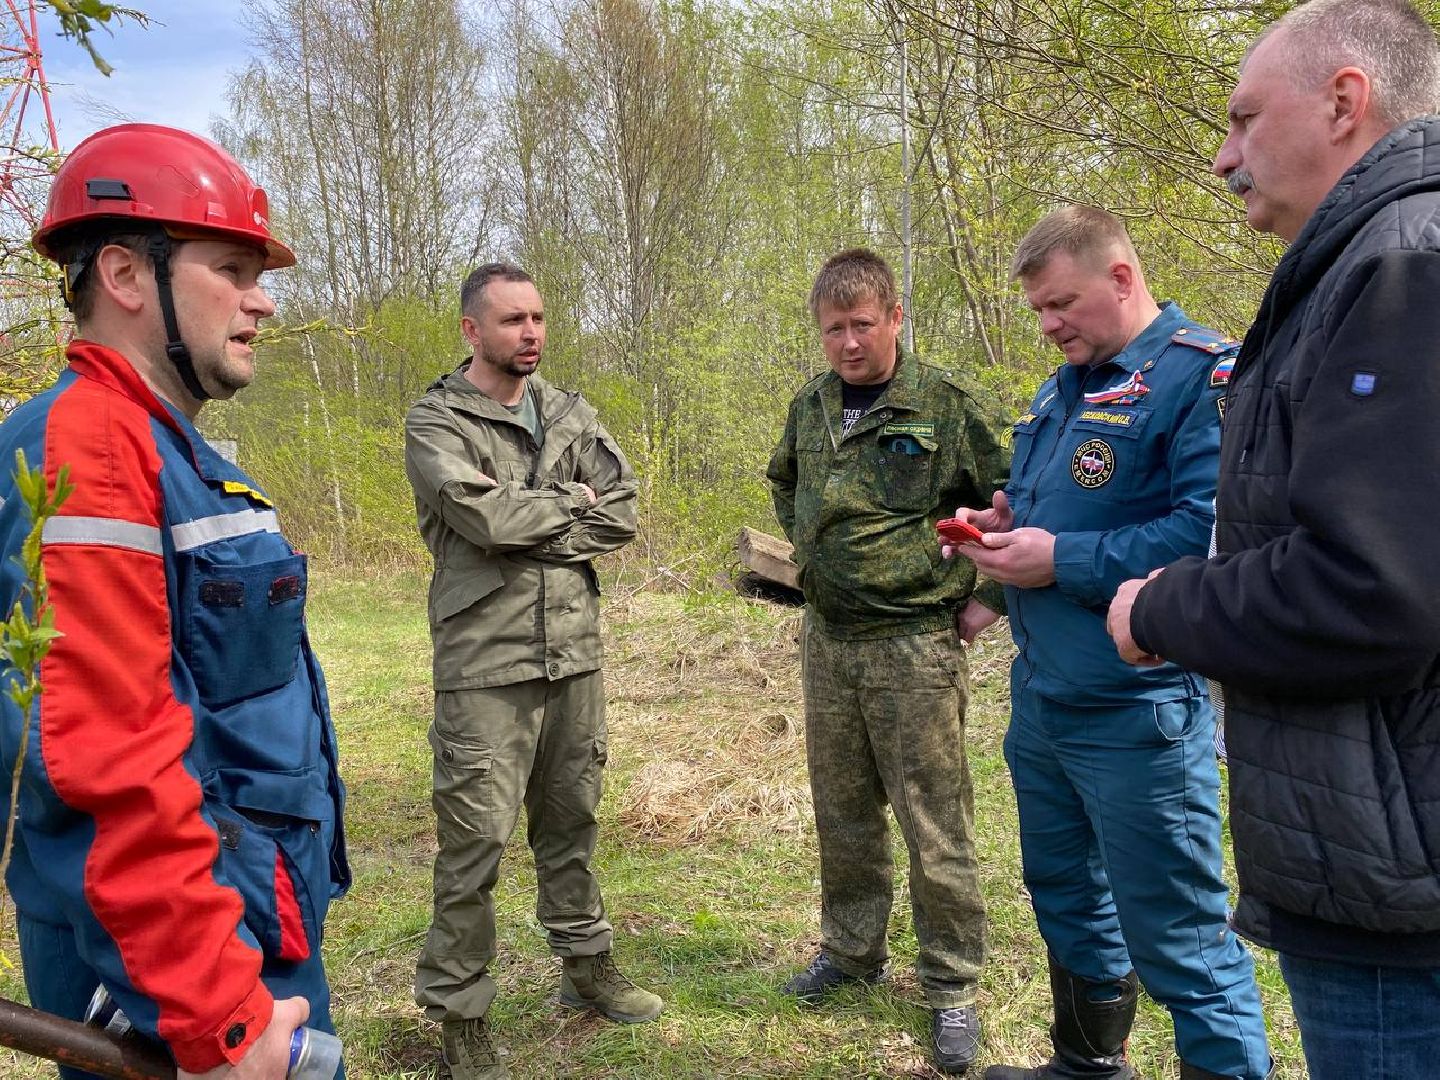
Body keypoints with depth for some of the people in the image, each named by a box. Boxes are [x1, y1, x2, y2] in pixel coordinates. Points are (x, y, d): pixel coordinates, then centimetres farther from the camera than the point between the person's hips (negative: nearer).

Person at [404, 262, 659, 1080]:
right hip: (487, 664, -5)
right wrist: (571, 501, -5)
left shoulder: (571, 414, 11)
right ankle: (460, 1010, 15)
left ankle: (588, 965, 35)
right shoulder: (436, 423, -5)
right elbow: (485, 517, -20)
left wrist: (532, 531, -10)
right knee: (476, 840, 1)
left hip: (575, 654, 5)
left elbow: (623, 514, 1)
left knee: (572, 821, 18)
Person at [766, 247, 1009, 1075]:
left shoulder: (944, 404, -9)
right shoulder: (810, 408, 8)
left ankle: (953, 987, 17)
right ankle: (852, 951, 34)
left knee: (936, 824, 2)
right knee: (844, 811, 17)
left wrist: (975, 593, -7)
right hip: (828, 641, 5)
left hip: (915, 643, -5)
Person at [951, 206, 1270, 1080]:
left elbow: (1210, 532, -26)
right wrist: (1005, 526, 3)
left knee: (1175, 934, 1)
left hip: (1134, 713, -9)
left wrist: (1061, 559, -22)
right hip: (1039, 702, 9)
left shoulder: (1204, 374, -13)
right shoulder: (1062, 390, 14)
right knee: (1065, 897, 23)